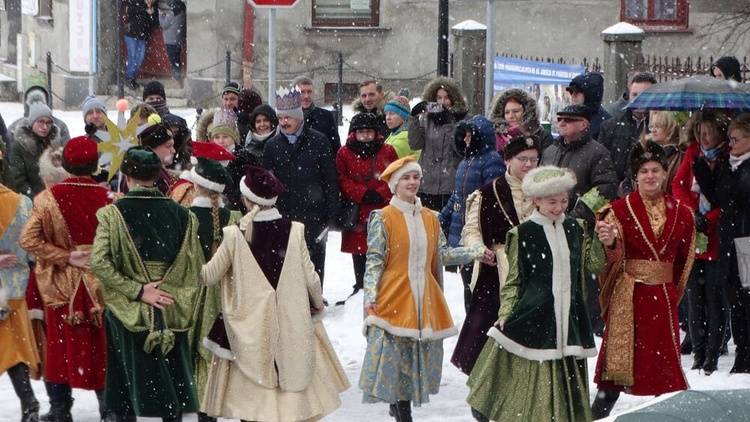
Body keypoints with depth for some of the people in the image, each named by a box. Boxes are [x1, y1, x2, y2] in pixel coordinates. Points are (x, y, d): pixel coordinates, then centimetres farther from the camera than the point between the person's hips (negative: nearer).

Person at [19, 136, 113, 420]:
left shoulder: (48, 199, -9)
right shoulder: (108, 199, -10)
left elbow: (28, 239, -14)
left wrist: (65, 257, -10)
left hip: (61, 285, 0)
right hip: (101, 284, 1)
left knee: (61, 343, 8)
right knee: (101, 344, 11)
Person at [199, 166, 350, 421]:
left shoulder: (235, 234, -10)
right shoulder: (294, 231, -6)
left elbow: (209, 276, -2)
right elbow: (310, 276, -1)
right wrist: (318, 303, 19)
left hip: (250, 326, -2)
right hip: (291, 322, 2)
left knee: (252, 397, 4)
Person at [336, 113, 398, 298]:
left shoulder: (387, 151, 6)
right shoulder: (344, 153, 4)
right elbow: (342, 180, -2)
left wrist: (380, 194, -13)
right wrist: (362, 194, -14)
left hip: (383, 210, 0)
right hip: (357, 213, 0)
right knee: (358, 253, 6)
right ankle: (360, 288, 17)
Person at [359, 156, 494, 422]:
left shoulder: (430, 218, 11)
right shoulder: (383, 218, -5)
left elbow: (442, 254, 16)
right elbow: (374, 261, -8)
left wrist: (478, 253, 8)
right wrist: (370, 295, -19)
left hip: (424, 300, 5)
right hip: (394, 300, -5)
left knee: (418, 357, 8)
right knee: (394, 356, -8)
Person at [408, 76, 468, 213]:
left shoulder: (461, 120, 1)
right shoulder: (426, 120, 11)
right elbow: (415, 144, 1)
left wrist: (449, 124, -17)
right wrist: (414, 118, -9)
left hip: (452, 185, -3)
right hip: (427, 185, 3)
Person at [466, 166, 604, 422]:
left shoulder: (575, 229, 10)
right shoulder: (523, 234, -3)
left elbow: (594, 265, 9)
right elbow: (513, 282, 0)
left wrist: (602, 239, -7)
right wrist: (505, 316, -10)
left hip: (569, 319, 4)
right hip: (533, 320, -4)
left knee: (567, 383, 7)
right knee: (531, 386, -4)